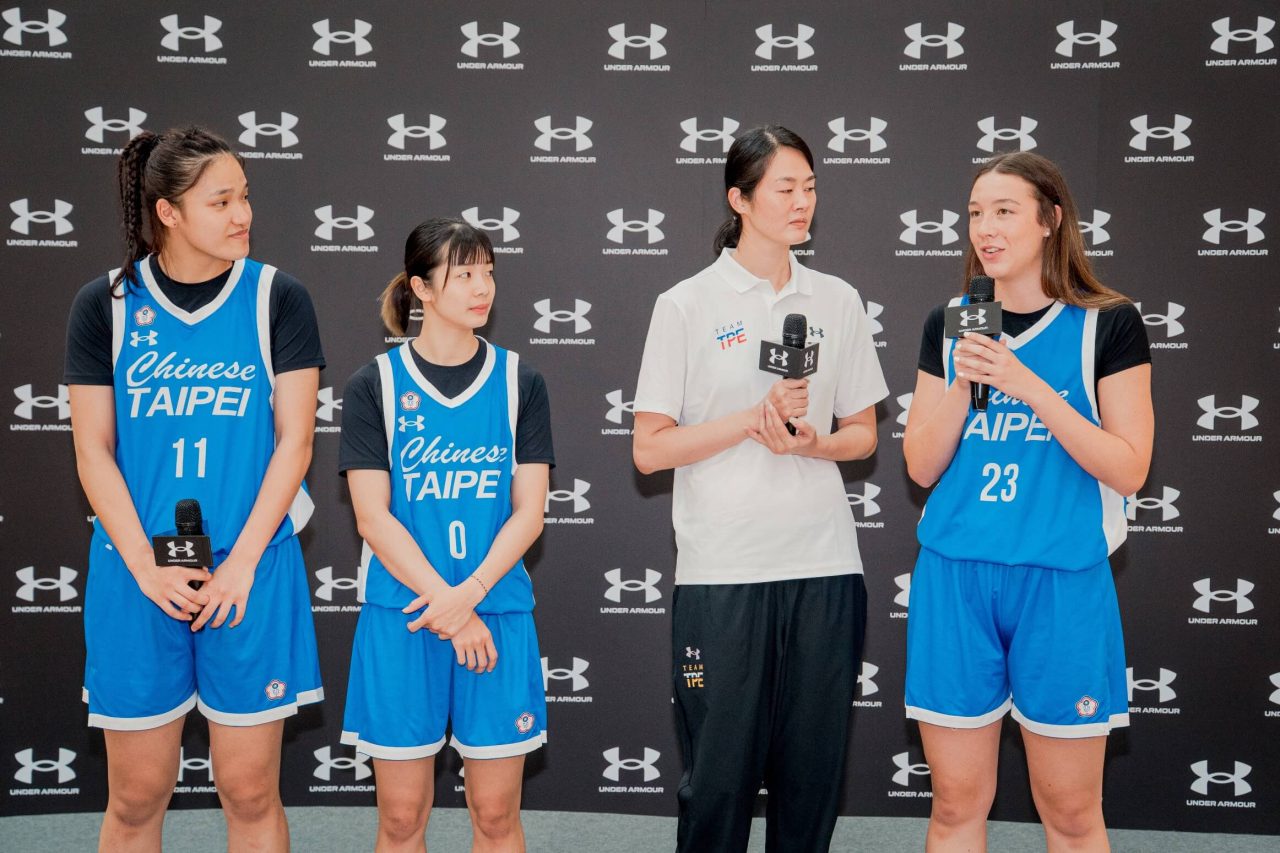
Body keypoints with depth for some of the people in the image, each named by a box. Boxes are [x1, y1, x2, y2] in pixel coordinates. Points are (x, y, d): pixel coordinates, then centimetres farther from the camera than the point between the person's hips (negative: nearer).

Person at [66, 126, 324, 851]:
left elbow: (294, 440, -4)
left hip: (250, 572, -1)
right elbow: (94, 450, 1)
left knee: (251, 792, 6)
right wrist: (147, 568, -9)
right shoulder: (105, 306, 1)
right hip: (137, 576, 1)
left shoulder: (277, 299, -1)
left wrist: (242, 562, -10)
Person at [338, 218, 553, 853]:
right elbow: (373, 517, -5)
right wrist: (449, 608, -12)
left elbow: (528, 511, 0)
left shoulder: (518, 382, 5)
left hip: (497, 611, 1)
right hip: (400, 614, -1)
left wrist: (469, 594, -13)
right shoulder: (375, 385, 0)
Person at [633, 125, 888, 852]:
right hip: (721, 572, -3)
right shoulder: (686, 307, -2)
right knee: (720, 774, 3)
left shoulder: (838, 301, 8)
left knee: (812, 773, 9)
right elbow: (649, 450, -4)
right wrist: (755, 417, -15)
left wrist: (808, 442, -9)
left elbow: (863, 435, 13)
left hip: (824, 566, 3)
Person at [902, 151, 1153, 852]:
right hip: (955, 578, 3)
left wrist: (1026, 383, -16)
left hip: (1063, 582, -2)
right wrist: (962, 380, -11)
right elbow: (922, 467, 5)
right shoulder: (950, 326, 8)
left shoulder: (1107, 325, -2)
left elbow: (1128, 470, -8)